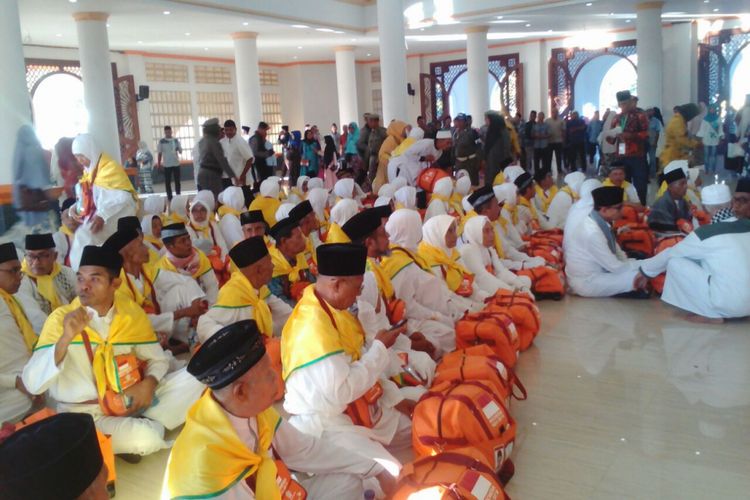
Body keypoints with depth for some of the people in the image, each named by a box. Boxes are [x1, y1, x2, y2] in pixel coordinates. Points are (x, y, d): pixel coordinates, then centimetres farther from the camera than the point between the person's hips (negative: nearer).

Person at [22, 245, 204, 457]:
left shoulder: (131, 311, -2)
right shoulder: (61, 318, -12)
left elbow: (157, 358, 8)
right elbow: (32, 384, -20)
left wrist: (149, 383, -15)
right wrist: (66, 338, -33)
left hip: (131, 401, 4)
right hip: (87, 415, -4)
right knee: (145, 438, -31)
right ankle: (145, 428, 1)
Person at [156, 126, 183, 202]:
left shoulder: (176, 140, 4)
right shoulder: (161, 141, -1)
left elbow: (180, 151, 7)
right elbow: (159, 153, 2)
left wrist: (178, 149, -16)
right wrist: (159, 163, -1)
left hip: (176, 163, 2)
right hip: (166, 164, -2)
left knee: (177, 181, 6)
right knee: (167, 182, 2)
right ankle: (169, 197, 8)